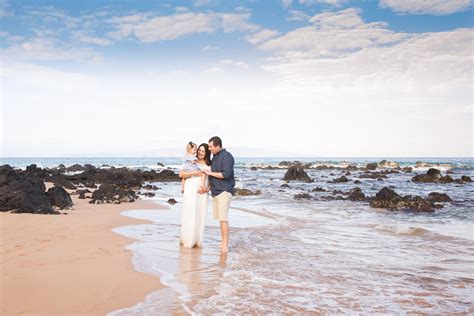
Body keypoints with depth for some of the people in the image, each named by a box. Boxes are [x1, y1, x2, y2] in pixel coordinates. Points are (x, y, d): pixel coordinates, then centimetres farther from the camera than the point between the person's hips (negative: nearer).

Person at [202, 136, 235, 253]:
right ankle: (223, 242, 16)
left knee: (223, 218, -11)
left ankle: (225, 245, -7)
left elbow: (226, 174, -20)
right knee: (219, 218, 9)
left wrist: (210, 173, -13)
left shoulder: (227, 156, -11)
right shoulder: (215, 157, 16)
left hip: (224, 191, -8)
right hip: (215, 191, 8)